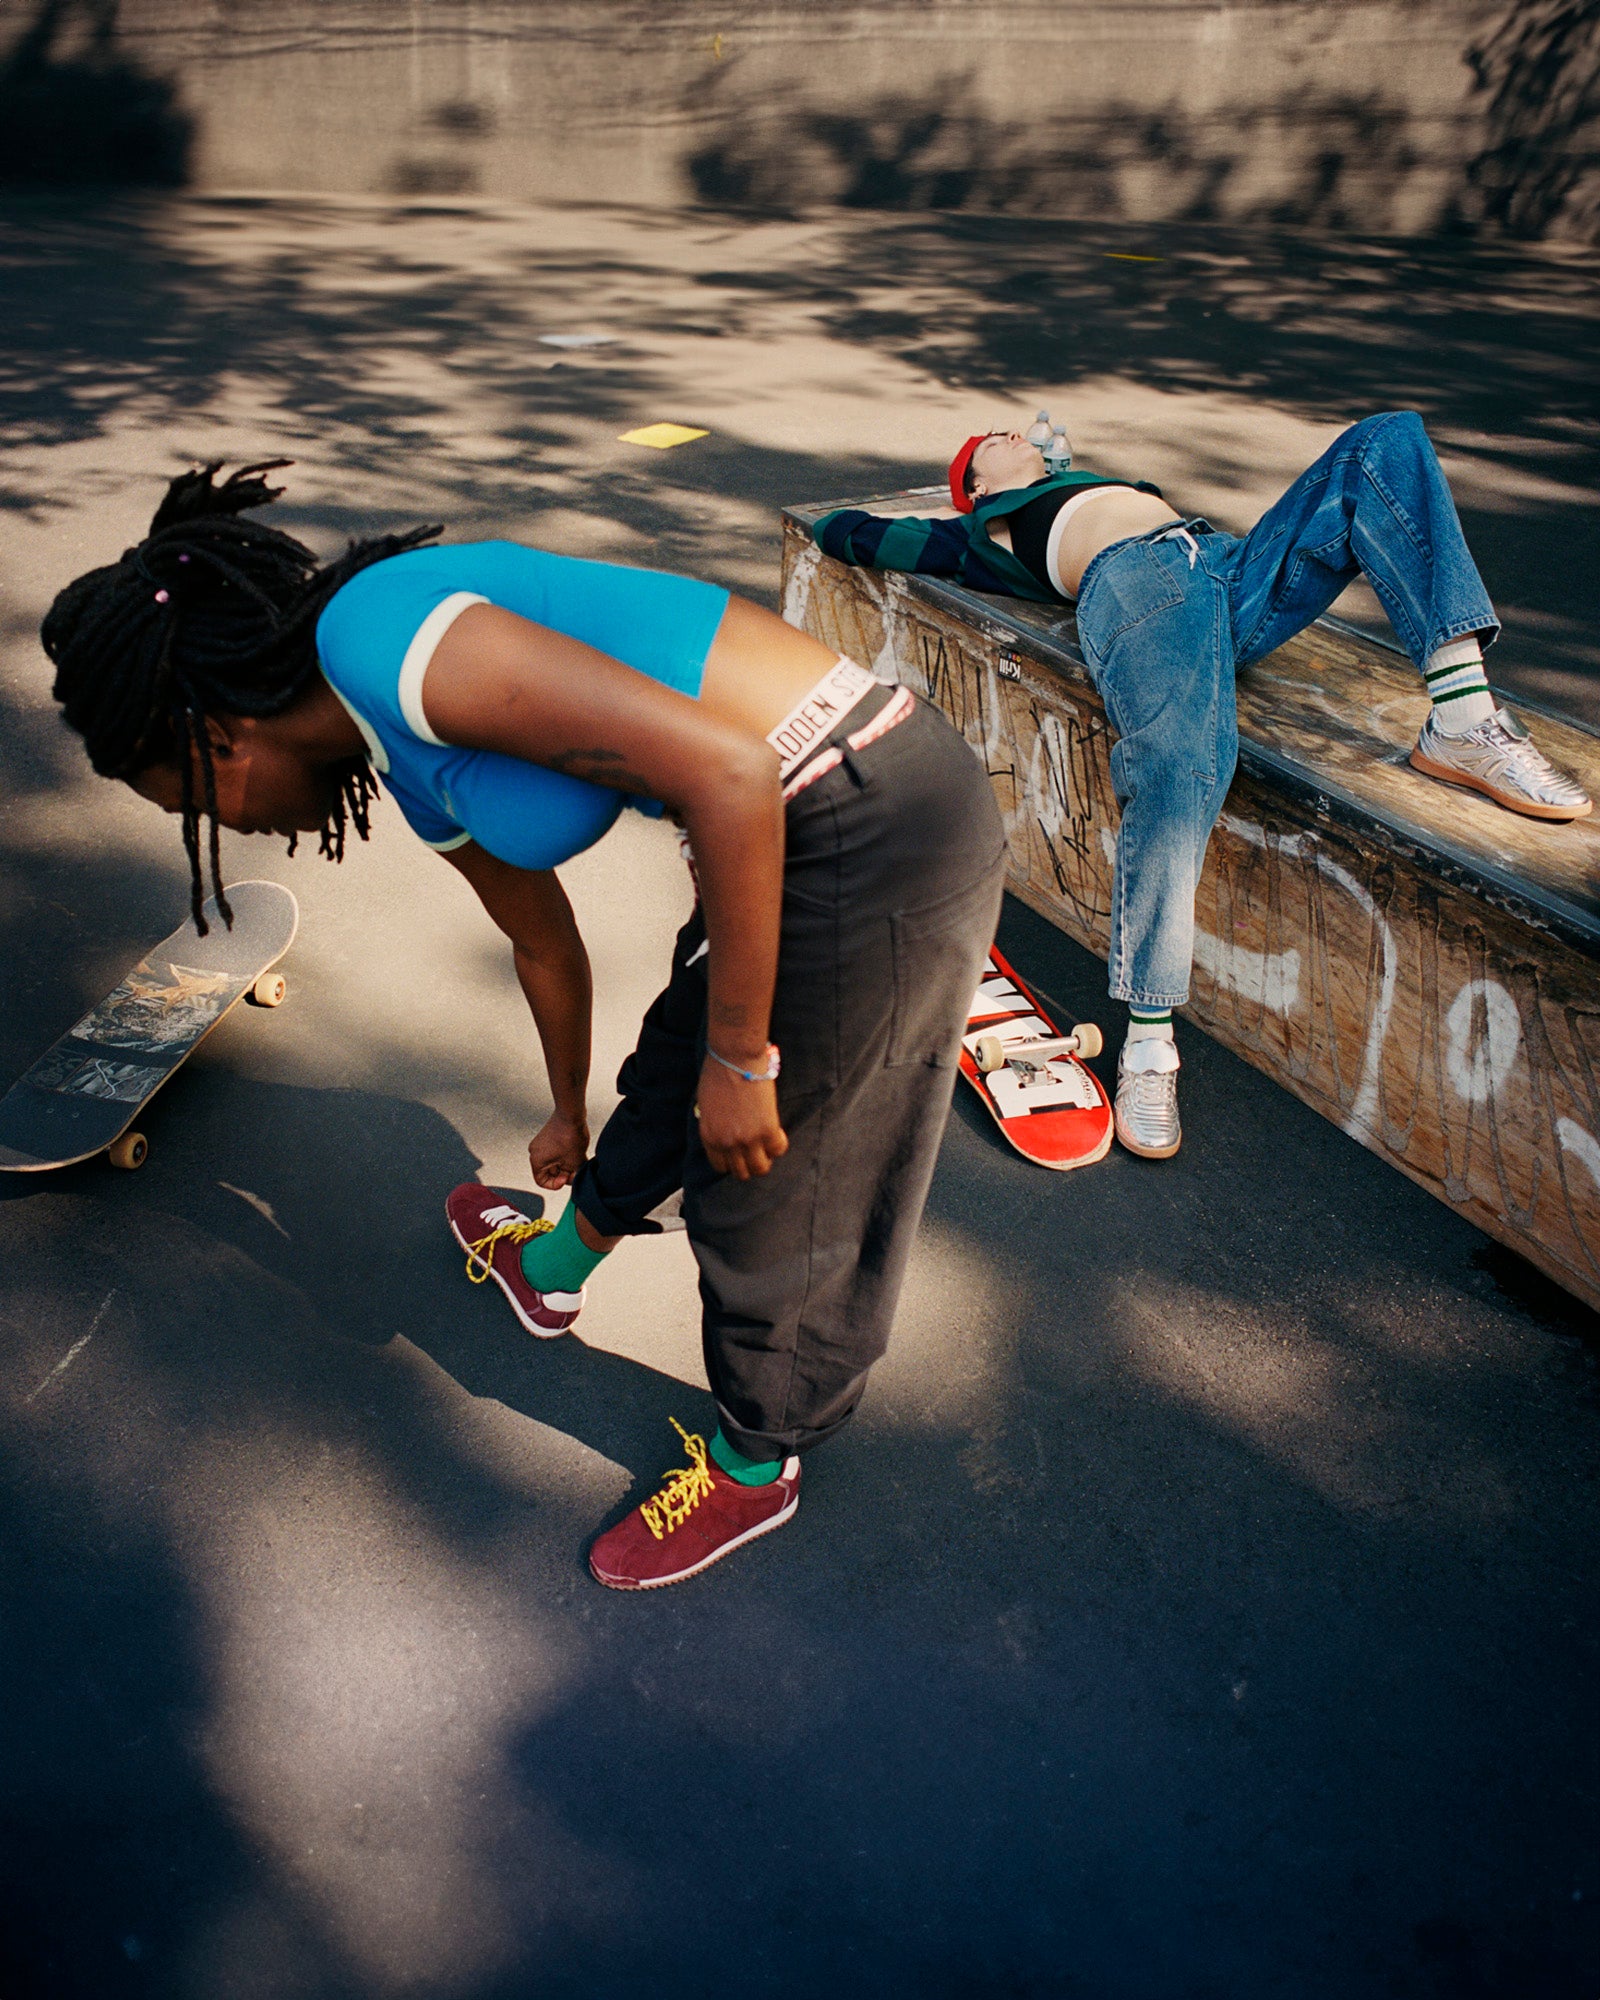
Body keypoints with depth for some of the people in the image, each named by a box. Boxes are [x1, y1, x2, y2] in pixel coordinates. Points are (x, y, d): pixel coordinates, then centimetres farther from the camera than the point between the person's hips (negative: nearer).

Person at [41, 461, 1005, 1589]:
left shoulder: (379, 636, -19)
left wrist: (740, 1059, -16)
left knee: (769, 1196, 11)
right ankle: (556, 1266, 58)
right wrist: (567, 1115, 45)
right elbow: (545, 942, 28)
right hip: (803, 825, 9)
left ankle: (756, 1471, 38)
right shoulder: (427, 772, 11)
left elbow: (729, 774, -26)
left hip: (882, 841, -9)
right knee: (673, 1079, 30)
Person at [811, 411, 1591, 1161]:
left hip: (1236, 565, 7)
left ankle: (1460, 718, -28)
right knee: (1182, 763, -36)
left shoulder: (1087, 484, 46)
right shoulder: (984, 530, 31)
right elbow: (841, 529, 32)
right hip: (1133, 581, -6)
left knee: (1388, 441, -12)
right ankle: (1148, 1038, -31)